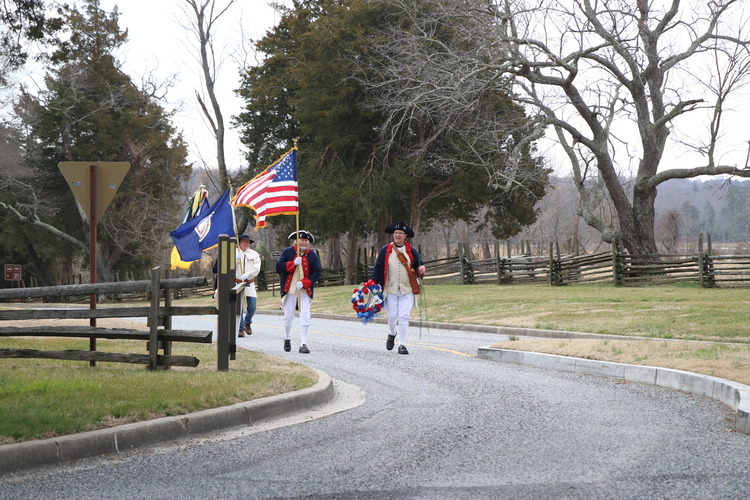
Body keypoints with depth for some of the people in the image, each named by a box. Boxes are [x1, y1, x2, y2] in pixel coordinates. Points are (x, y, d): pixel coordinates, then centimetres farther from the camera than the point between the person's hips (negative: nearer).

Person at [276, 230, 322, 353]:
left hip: (305, 291, 0)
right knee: (288, 317, 7)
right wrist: (293, 263, -20)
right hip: (289, 289, 0)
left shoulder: (313, 256, 3)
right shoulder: (287, 252, 2)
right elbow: (278, 267, -7)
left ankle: (303, 344, -6)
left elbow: (317, 273, -1)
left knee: (305, 317, -10)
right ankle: (287, 339, 30)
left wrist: (303, 283, -14)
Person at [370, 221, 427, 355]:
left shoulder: (412, 251, 7)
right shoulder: (385, 250, 5)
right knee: (392, 315, 2)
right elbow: (378, 268, 7)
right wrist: (373, 283, -3)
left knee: (404, 317, -6)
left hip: (407, 290, 0)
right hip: (390, 289, 0)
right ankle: (392, 334, 35)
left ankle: (402, 344, 0)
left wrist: (420, 270, -9)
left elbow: (417, 266, 15)